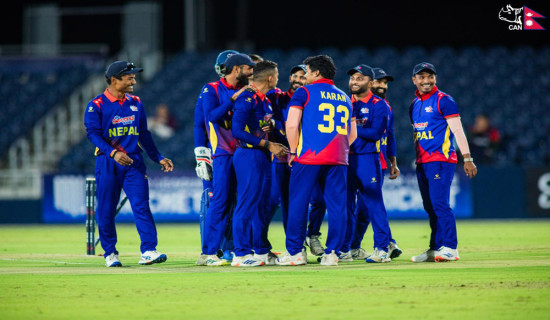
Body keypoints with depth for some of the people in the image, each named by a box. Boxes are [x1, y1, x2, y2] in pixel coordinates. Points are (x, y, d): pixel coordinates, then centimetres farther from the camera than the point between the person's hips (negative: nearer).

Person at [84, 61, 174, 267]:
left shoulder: (136, 103, 13)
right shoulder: (97, 105, -4)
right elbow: (93, 133, -14)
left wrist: (158, 158, 15)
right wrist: (113, 152, -28)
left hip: (134, 161, 3)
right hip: (108, 163, -3)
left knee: (141, 205, -9)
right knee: (106, 210, 2)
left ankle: (148, 251, -14)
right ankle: (110, 253, 14)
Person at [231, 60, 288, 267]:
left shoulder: (265, 100, 14)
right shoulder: (247, 99, -15)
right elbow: (238, 132, -21)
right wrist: (268, 145, -18)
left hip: (261, 156, 10)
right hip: (248, 155, -10)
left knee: (261, 205, 13)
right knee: (247, 204, -7)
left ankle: (262, 251, 20)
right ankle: (241, 254, -5)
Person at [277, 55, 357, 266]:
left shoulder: (305, 92, 1)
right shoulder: (344, 98, 18)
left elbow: (291, 125, -7)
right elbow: (352, 135, 20)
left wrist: (294, 150, 2)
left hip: (309, 156, -4)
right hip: (338, 160, 4)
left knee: (298, 203, 3)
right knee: (336, 205, 4)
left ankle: (295, 252, 4)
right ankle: (332, 253, 2)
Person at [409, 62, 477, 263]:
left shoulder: (443, 100, -5)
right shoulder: (414, 105, 17)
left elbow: (457, 130, -10)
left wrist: (467, 158, -17)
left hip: (441, 160, -8)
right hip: (422, 163, 8)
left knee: (440, 204, -15)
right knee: (430, 207, 8)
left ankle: (450, 248, -15)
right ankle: (435, 249, 11)